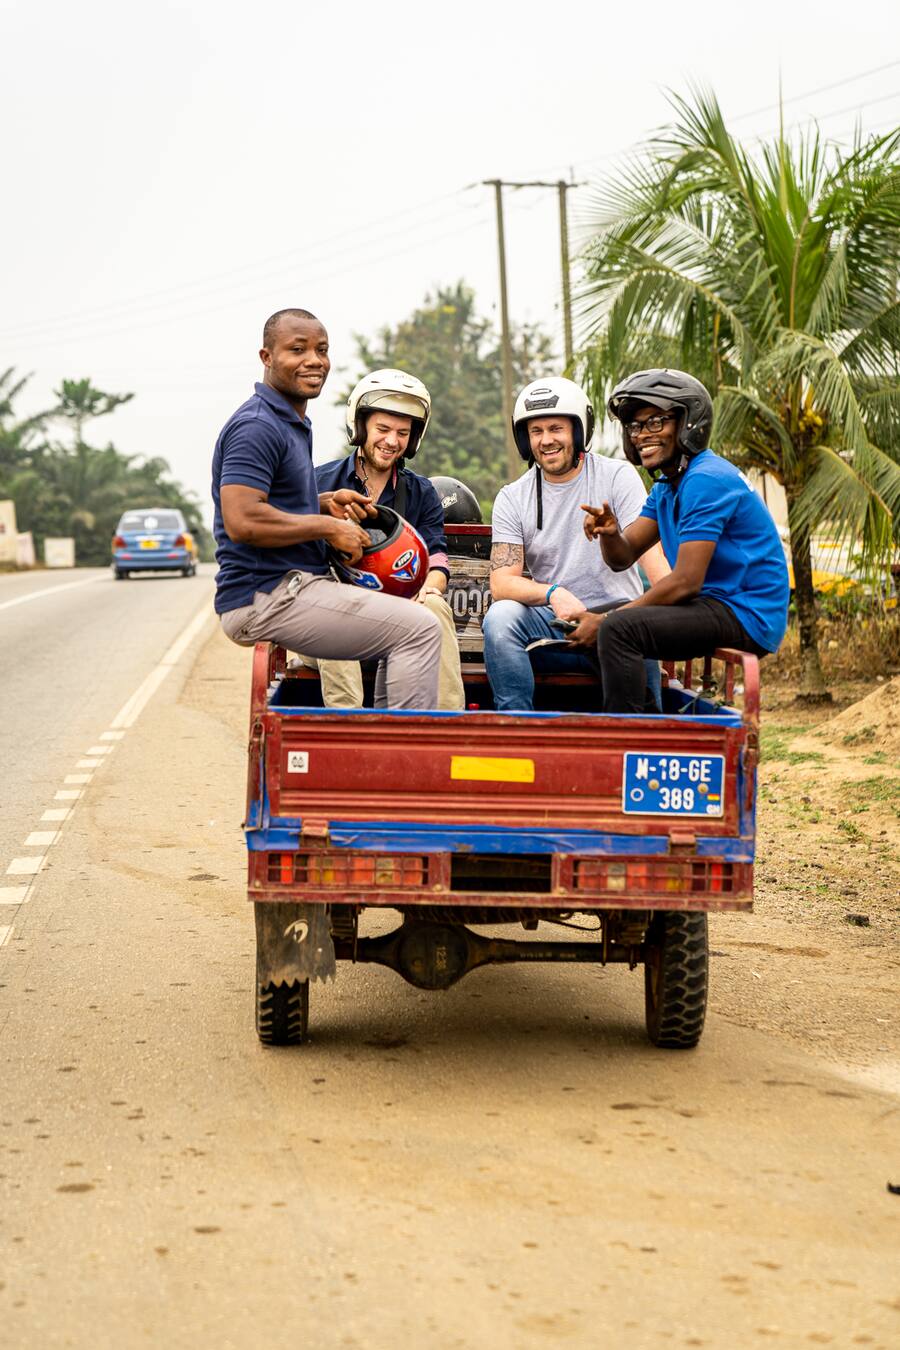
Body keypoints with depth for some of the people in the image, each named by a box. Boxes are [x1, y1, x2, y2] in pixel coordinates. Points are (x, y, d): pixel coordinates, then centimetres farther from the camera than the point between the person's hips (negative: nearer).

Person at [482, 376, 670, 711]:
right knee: (500, 617, -27)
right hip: (552, 624, 2)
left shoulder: (618, 476, 3)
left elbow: (649, 548, -11)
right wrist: (552, 593, -24)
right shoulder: (512, 498, 8)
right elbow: (501, 583, -3)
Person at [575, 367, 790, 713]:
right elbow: (623, 558, 9)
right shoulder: (667, 487, 15)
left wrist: (606, 620, -18)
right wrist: (609, 535, -15)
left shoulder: (706, 481, -17)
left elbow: (685, 582, -22)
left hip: (746, 616, -10)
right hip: (717, 605, 10)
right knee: (593, 620, 15)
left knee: (617, 629, -27)